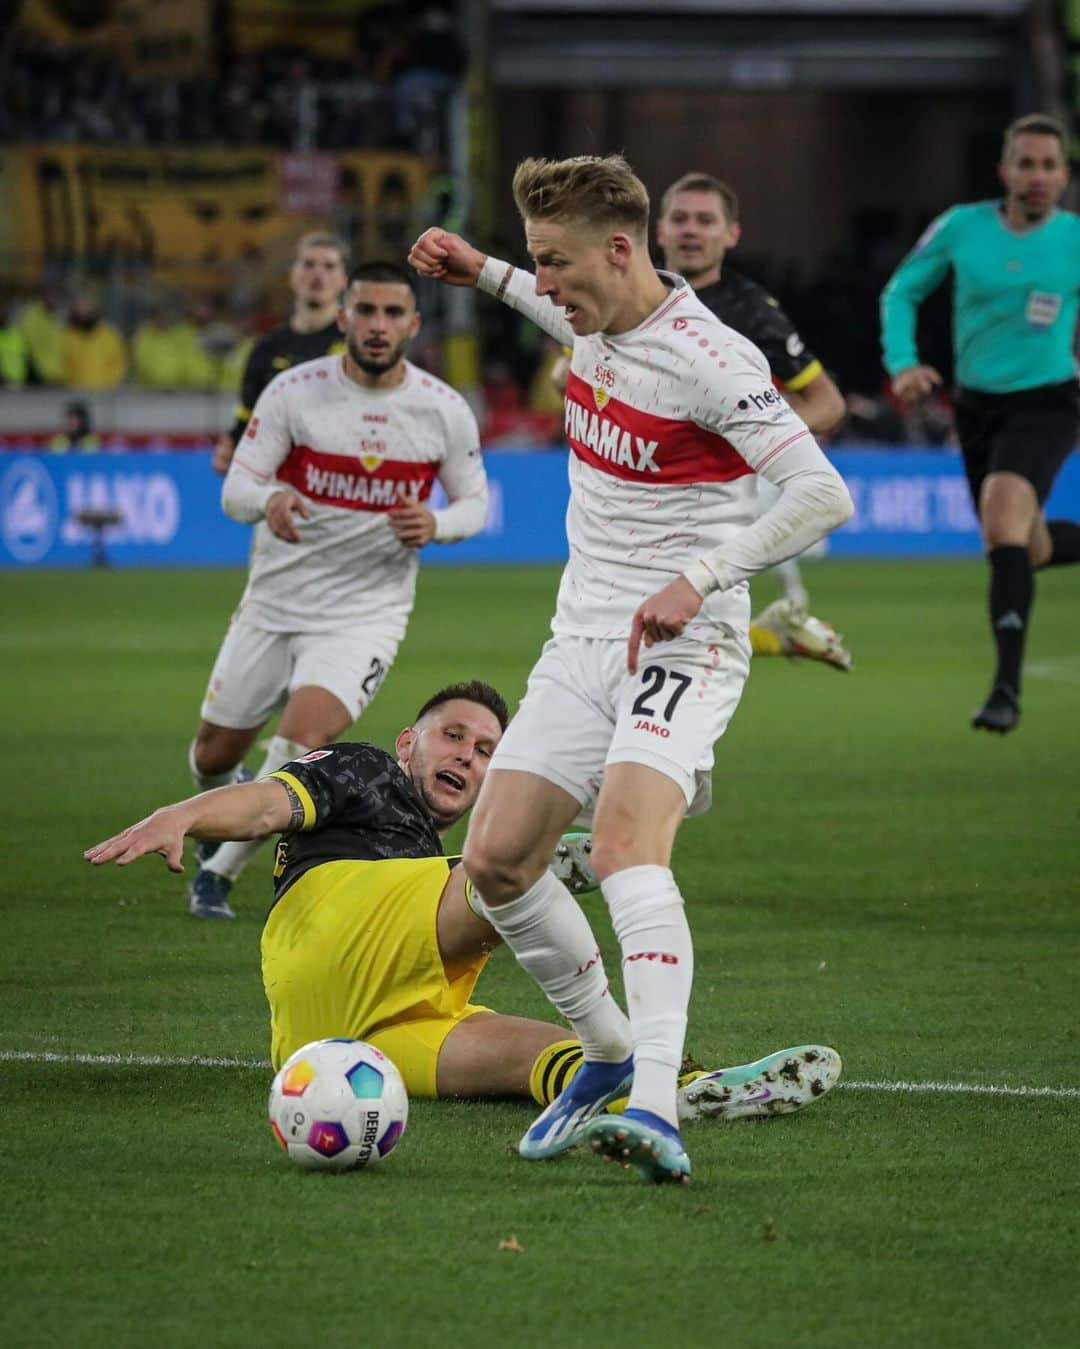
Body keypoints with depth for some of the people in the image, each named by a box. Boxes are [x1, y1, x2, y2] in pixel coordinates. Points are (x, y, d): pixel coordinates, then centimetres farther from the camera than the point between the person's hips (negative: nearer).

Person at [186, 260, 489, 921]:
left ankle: (221, 871, -4)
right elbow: (235, 487, -10)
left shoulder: (446, 411, -7)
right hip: (276, 601, 2)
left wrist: (437, 524, -18)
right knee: (215, 755, 12)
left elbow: (474, 500, 6)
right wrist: (270, 498, -34)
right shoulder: (294, 391, -10)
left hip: (367, 612, -2)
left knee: (302, 738, -25)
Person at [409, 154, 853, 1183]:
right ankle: (608, 1052, 21)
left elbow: (823, 495, -23)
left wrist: (701, 579, -27)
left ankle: (654, 1109, -42)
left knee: (624, 846, -30)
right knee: (495, 861, 0)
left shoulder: (707, 361, -19)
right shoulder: (598, 318, 6)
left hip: (679, 647, -8)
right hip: (581, 641, 8)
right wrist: (483, 273, 32)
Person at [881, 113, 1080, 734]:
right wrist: (903, 362, -9)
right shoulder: (962, 228, -4)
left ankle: (1007, 688, -28)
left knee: (1003, 520, -28)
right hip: (977, 405, 4)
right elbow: (901, 292, 7)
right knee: (1026, 551, 12)